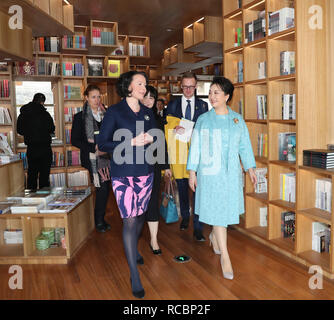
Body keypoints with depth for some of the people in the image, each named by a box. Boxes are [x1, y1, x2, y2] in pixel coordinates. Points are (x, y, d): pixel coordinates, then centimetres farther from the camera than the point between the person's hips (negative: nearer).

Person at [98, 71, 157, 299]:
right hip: (123, 173, -5)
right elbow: (103, 144, -8)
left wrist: (150, 139, -7)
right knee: (130, 220, -6)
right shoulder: (114, 112, -5)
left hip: (145, 171, 5)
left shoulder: (148, 113, 11)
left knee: (140, 214, 15)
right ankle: (135, 276, 5)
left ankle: (134, 249, 45)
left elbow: (157, 137, 17)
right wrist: (132, 142, -17)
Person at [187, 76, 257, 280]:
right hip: (210, 173, -3)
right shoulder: (203, 120, 0)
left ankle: (214, 236, 42)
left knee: (227, 208, 12)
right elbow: (196, 147, 0)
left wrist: (251, 168, 3)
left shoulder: (238, 120, 5)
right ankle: (225, 256, 6)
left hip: (232, 173, 3)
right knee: (218, 211, -3)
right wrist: (192, 172, -3)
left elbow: (244, 145, 9)